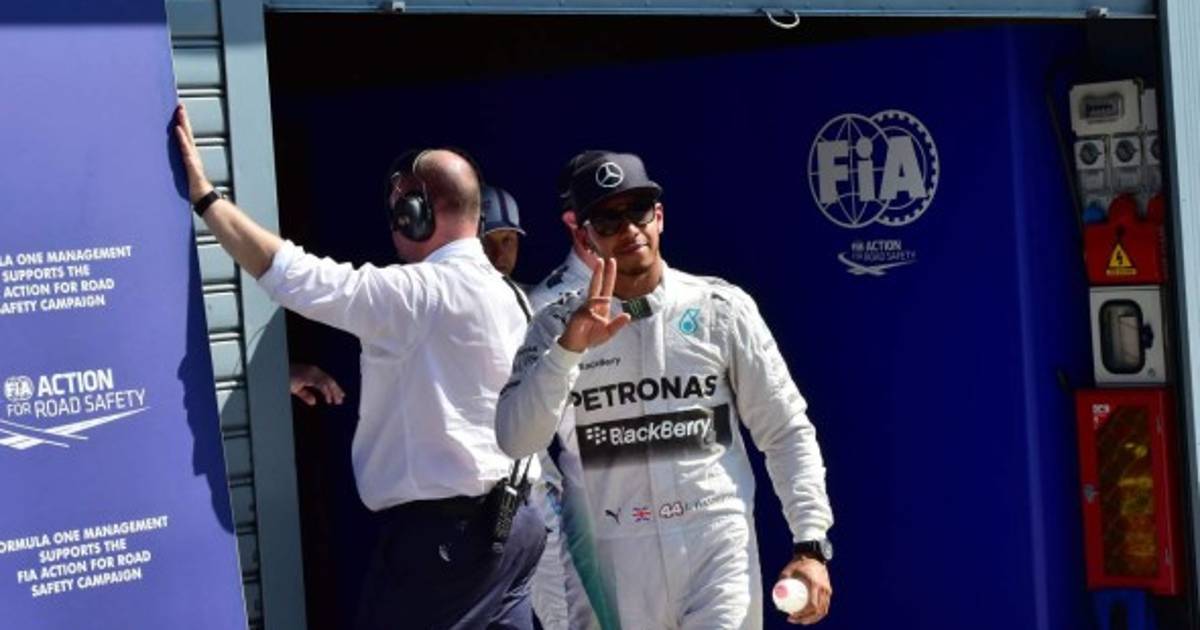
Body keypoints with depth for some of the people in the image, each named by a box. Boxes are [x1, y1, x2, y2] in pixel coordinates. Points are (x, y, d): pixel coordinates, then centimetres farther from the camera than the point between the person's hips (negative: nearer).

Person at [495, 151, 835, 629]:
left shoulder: (721, 308, 3)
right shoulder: (558, 326, 4)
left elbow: (787, 432, 4)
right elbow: (515, 440, -9)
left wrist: (810, 543, -6)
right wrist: (568, 349, -21)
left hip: (717, 550, -1)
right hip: (612, 563, 1)